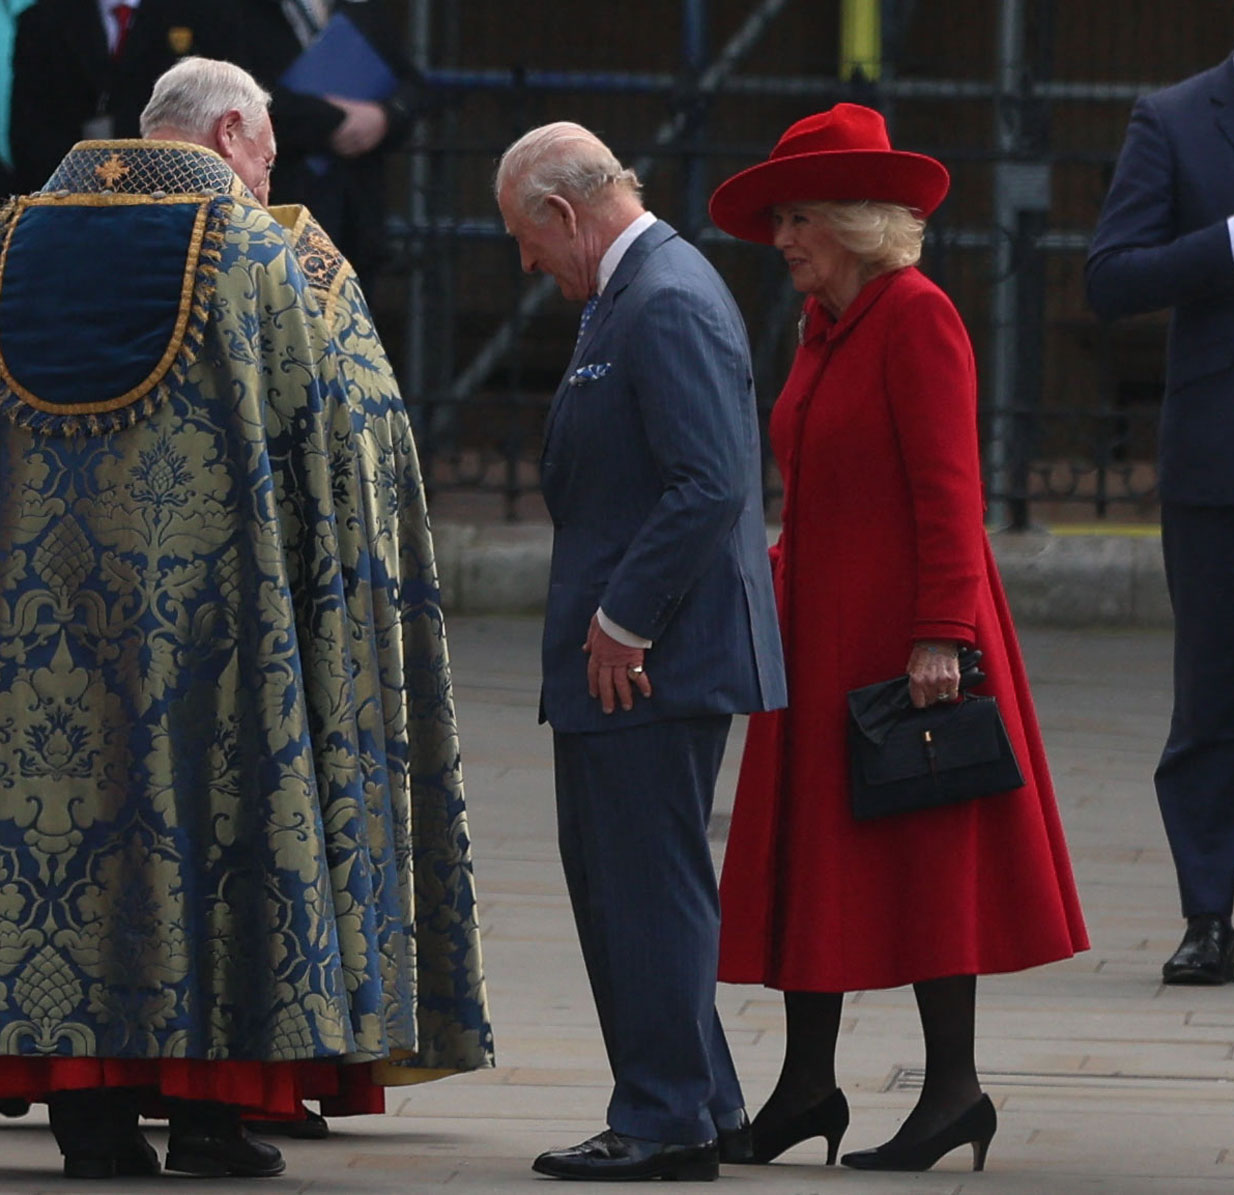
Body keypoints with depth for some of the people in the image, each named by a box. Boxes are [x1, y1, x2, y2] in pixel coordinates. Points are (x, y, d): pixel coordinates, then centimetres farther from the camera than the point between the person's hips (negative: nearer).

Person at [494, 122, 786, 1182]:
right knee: (610, 878, 15)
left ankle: (668, 1122, -1)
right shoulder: (630, 292, 17)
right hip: (618, 653, 11)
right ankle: (700, 1106, 21)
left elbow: (710, 485, -24)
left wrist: (622, 624, -19)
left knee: (649, 884, -6)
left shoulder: (668, 305, -17)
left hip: (654, 657, -11)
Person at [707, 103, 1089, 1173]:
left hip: (901, 631, -9)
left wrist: (940, 634, -21)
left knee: (921, 851, -4)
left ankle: (953, 1090, 2)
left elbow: (948, 487, -17)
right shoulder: (824, 328, 13)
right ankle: (808, 1086, 12)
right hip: (820, 632, 9)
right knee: (807, 850, 8)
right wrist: (773, 581, 15)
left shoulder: (916, 318, -13)